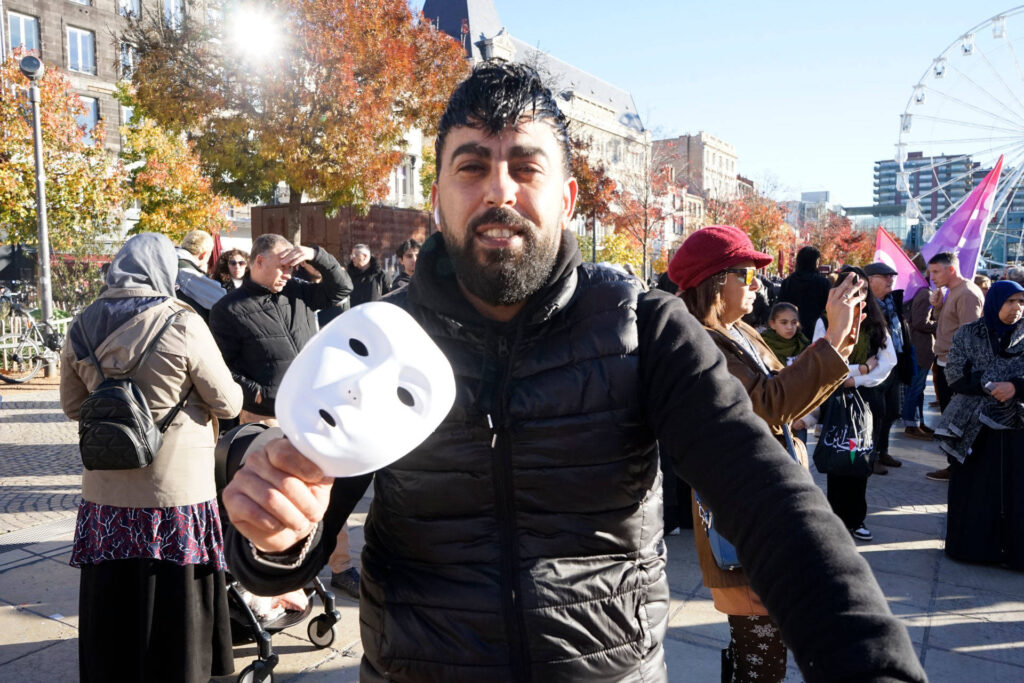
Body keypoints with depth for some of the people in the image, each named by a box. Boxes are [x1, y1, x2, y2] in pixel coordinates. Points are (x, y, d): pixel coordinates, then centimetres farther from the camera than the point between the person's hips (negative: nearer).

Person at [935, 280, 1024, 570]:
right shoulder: (967, 335, 4)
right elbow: (955, 376, -3)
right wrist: (989, 386, -16)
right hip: (973, 426, 0)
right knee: (973, 490, 5)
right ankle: (973, 545, 17)